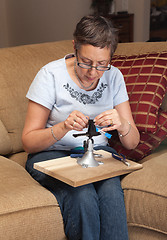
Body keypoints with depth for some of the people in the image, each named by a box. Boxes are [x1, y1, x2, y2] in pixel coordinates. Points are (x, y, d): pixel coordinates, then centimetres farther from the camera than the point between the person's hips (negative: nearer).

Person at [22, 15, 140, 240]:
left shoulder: (114, 77, -1)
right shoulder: (51, 75, -11)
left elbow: (132, 143, 1)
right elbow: (29, 141, -11)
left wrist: (122, 124, -23)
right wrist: (63, 127, -29)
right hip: (52, 154, -2)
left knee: (111, 192, -30)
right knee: (82, 197, -33)